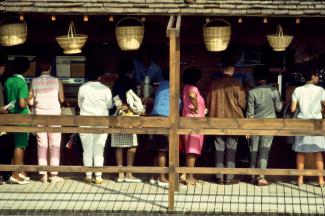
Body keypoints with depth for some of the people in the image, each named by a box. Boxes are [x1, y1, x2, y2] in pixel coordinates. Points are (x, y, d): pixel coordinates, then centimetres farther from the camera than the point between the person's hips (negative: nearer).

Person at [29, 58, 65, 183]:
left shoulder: (34, 82, -1)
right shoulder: (57, 81, -4)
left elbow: (31, 102, -2)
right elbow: (62, 99, 0)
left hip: (39, 115, 2)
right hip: (54, 115, -1)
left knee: (41, 145, 7)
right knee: (54, 145, 2)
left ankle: (43, 174, 7)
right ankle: (54, 175, -1)